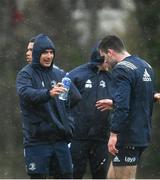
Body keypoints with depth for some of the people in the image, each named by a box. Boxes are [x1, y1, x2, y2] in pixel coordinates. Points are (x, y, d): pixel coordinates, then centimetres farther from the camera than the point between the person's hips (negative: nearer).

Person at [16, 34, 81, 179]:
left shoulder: (59, 74, 12)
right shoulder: (25, 74, -4)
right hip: (37, 139, -5)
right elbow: (25, 93, -25)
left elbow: (76, 97, 16)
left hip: (60, 138, 5)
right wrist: (48, 93, -42)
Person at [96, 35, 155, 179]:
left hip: (128, 138, -9)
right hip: (143, 134, 9)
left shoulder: (122, 69, -15)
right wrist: (114, 103, 29)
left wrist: (114, 134, -23)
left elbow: (122, 106, -25)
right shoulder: (146, 66, 13)